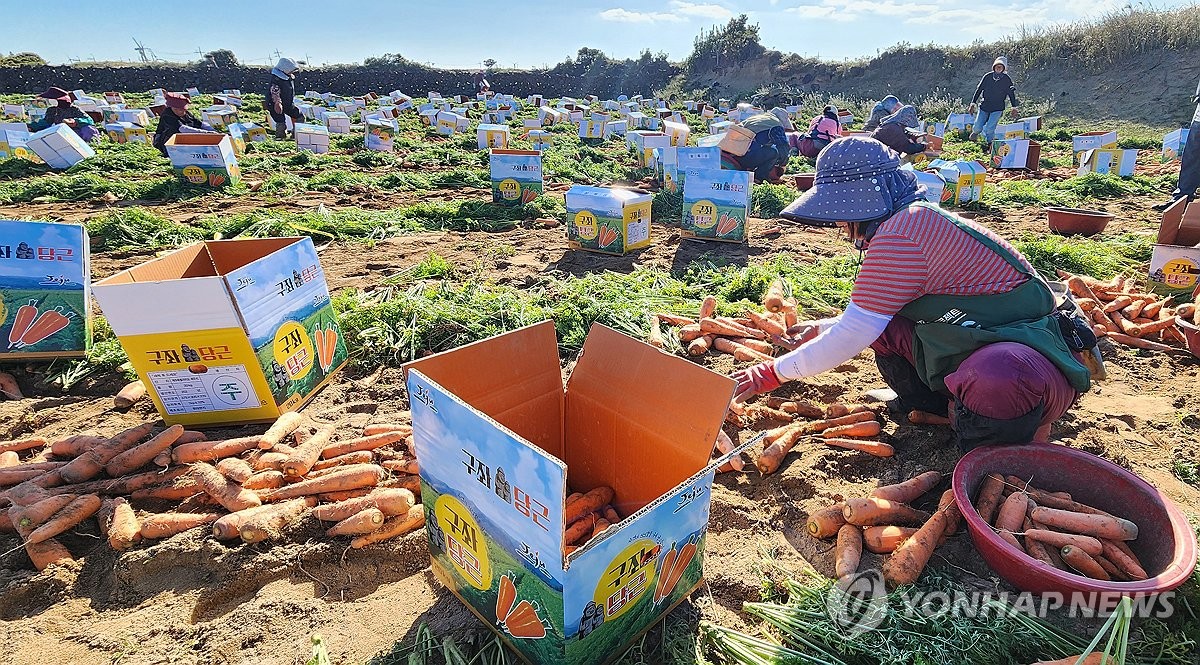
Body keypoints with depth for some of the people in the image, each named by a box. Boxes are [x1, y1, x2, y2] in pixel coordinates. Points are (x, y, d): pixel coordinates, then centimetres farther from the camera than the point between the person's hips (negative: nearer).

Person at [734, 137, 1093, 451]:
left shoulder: (901, 234, -26)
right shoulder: (914, 219, 6)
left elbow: (854, 335, -24)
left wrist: (771, 373, -17)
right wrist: (821, 328, 14)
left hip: (1028, 353, -9)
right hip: (976, 341, 9)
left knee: (997, 380, -41)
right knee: (878, 315, 2)